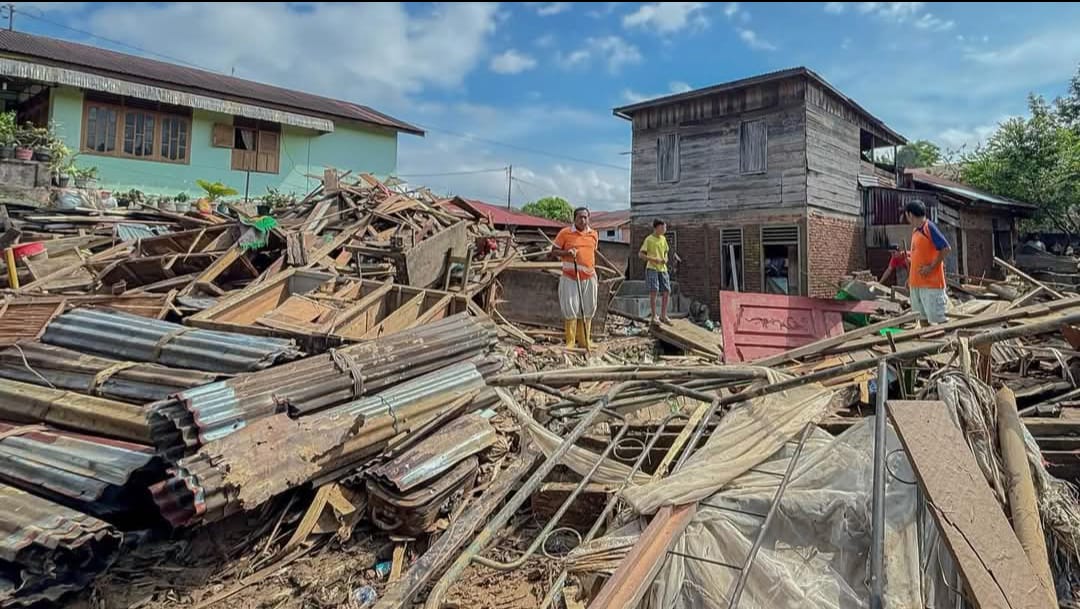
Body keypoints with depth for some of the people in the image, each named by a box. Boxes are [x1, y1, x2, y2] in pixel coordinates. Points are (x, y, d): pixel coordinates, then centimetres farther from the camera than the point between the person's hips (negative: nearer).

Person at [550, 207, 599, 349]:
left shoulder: (594, 234, 9)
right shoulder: (565, 233, -4)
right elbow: (554, 252, -1)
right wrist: (567, 253, -19)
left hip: (589, 278, 4)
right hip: (570, 277, -4)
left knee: (587, 309, 8)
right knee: (570, 309, -4)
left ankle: (585, 340, 20)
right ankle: (570, 342, 4)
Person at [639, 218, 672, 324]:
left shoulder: (663, 239, 12)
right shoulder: (649, 239, -6)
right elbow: (640, 254, -8)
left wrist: (665, 259, 0)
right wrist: (653, 259, -18)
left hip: (663, 269, 6)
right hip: (652, 268, -6)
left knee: (667, 291, 2)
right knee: (654, 291, -11)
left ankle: (663, 316, 13)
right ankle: (653, 316, -2)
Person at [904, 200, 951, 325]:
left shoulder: (929, 227, -12)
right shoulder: (915, 230, 14)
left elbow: (946, 249, -17)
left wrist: (931, 267, -17)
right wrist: (911, 277, 19)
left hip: (931, 282, -9)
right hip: (916, 282, 9)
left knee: (938, 317, -5)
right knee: (922, 317, 13)